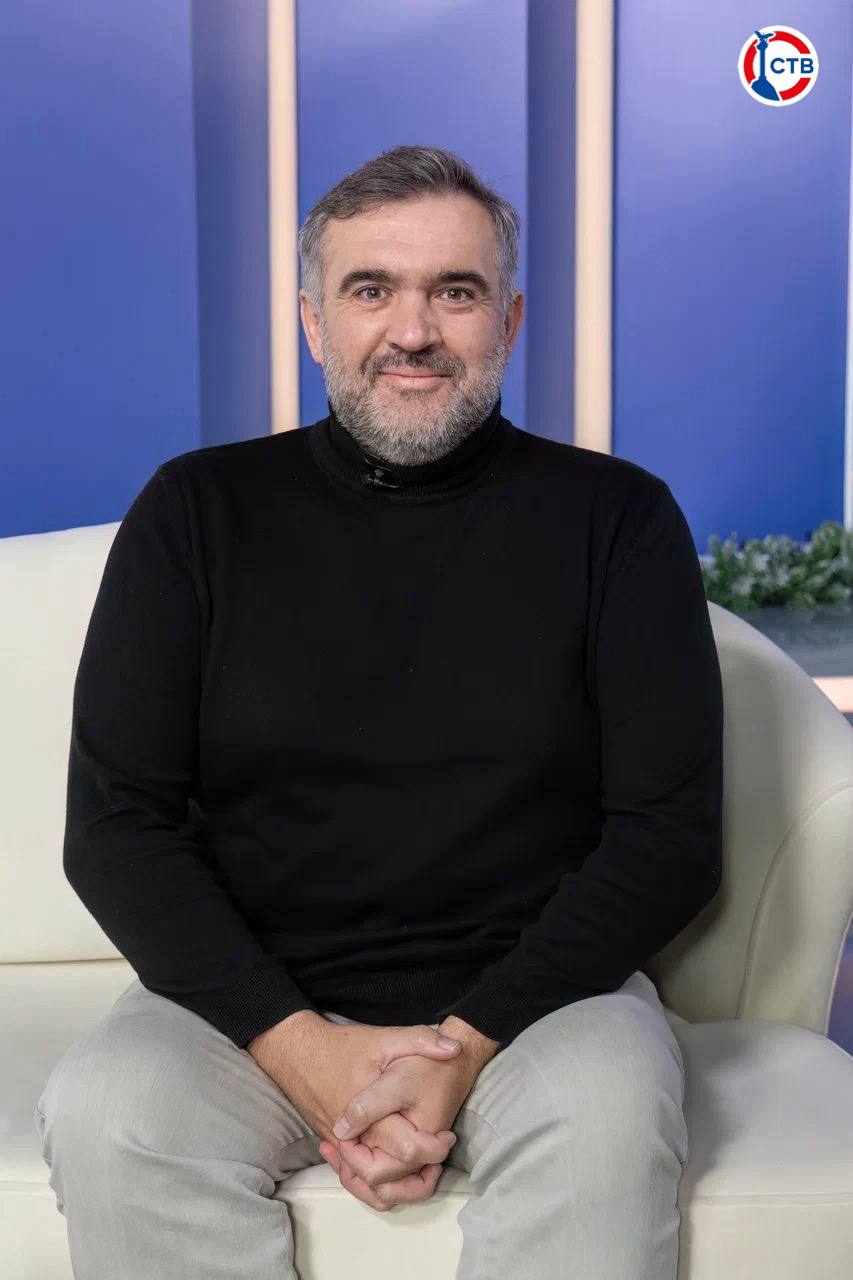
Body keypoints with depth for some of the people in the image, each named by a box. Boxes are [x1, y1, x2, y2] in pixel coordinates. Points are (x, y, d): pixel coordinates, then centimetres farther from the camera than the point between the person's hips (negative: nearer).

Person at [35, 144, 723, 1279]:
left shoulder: (617, 517, 3)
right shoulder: (200, 512, 5)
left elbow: (671, 834, -2)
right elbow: (115, 822, 1)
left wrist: (468, 1043, -15)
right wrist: (299, 1045, -13)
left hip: (532, 992, -1)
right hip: (250, 1001, 2)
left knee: (607, 1120, -33)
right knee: (105, 1115, -28)